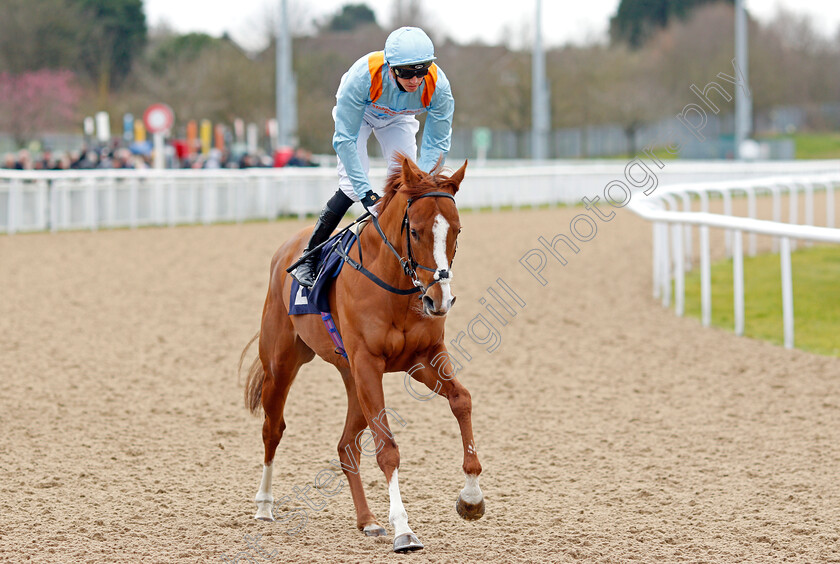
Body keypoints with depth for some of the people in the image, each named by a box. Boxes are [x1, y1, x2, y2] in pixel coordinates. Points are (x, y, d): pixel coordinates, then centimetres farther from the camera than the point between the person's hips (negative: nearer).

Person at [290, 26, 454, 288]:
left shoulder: (438, 85, -36)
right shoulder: (363, 75, -44)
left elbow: (437, 144, -24)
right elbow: (344, 139, -37)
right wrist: (366, 192, -40)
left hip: (399, 118, 3)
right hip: (358, 111, -3)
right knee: (352, 183, -17)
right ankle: (309, 256, -3)